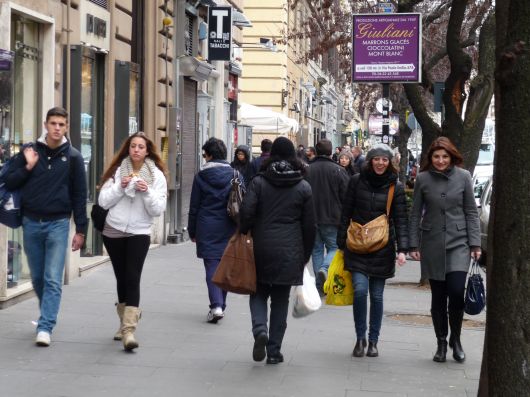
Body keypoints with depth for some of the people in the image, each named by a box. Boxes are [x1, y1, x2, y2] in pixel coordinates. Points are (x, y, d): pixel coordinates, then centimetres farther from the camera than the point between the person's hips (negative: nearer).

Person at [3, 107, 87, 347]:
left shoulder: (73, 157, 0)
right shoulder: (30, 152, 4)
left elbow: (79, 195, 1)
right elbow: (9, 183, 5)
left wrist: (81, 230, -1)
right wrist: (28, 167, -12)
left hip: (58, 224, -2)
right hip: (31, 223, 3)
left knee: (53, 279, -9)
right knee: (37, 278, 12)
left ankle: (45, 327, -10)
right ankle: (48, 315, 32)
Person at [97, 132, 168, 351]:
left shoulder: (156, 175, 0)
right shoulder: (117, 171, 3)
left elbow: (158, 209, -4)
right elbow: (103, 201, -1)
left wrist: (147, 191, -19)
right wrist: (120, 187, -14)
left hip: (139, 233, -2)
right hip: (113, 232, 2)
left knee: (132, 278, -15)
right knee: (121, 278, 12)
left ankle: (129, 330, -21)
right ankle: (125, 321, 28)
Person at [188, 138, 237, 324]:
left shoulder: (201, 176, -3)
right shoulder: (234, 174, 2)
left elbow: (194, 207, 1)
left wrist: (192, 231, 10)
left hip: (207, 228, -2)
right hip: (229, 229, 3)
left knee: (212, 267, -3)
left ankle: (216, 306, -19)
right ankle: (220, 305, 22)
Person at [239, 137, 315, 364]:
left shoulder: (259, 182, -3)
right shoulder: (303, 187, 2)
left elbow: (246, 213, -11)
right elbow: (309, 225, 5)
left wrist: (244, 236, 5)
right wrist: (305, 255, 14)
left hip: (261, 249, -1)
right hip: (289, 252, 1)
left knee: (259, 293, 13)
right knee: (280, 300, 9)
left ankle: (260, 330, -14)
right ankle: (274, 351, 10)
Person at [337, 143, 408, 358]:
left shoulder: (396, 187, 1)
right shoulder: (356, 181, 2)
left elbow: (400, 220, -2)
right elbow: (346, 214, 6)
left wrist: (402, 249, -13)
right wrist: (341, 243, 4)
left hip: (382, 249, 0)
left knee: (376, 296, 5)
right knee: (360, 290, -13)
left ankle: (373, 341, 18)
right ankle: (360, 338, 4)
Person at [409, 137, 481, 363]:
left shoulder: (463, 177, 0)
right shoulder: (423, 179, 1)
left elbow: (471, 212, 4)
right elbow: (415, 214, 6)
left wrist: (475, 243, -2)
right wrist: (413, 245, 2)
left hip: (458, 243, -1)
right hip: (432, 245, 1)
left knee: (456, 292, -12)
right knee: (438, 296, 6)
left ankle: (455, 339, 9)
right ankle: (441, 343, 20)